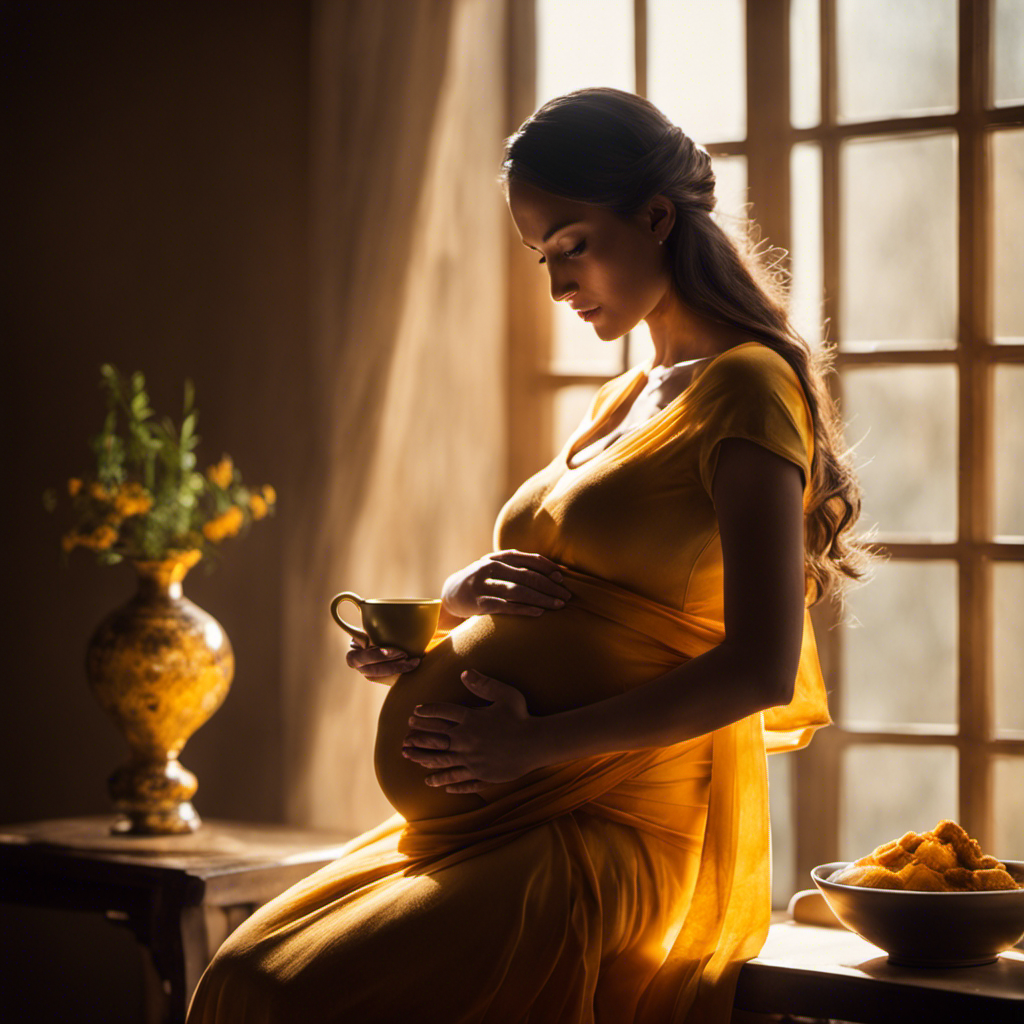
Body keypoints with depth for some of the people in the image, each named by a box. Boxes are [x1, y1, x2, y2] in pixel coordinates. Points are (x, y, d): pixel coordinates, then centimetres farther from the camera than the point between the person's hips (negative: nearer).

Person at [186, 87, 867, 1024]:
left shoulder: (746, 386, -7)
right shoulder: (620, 401, 21)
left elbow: (760, 666, -16)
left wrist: (535, 745, -16)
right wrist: (460, 598, 3)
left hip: (621, 832, -8)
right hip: (492, 819, 8)